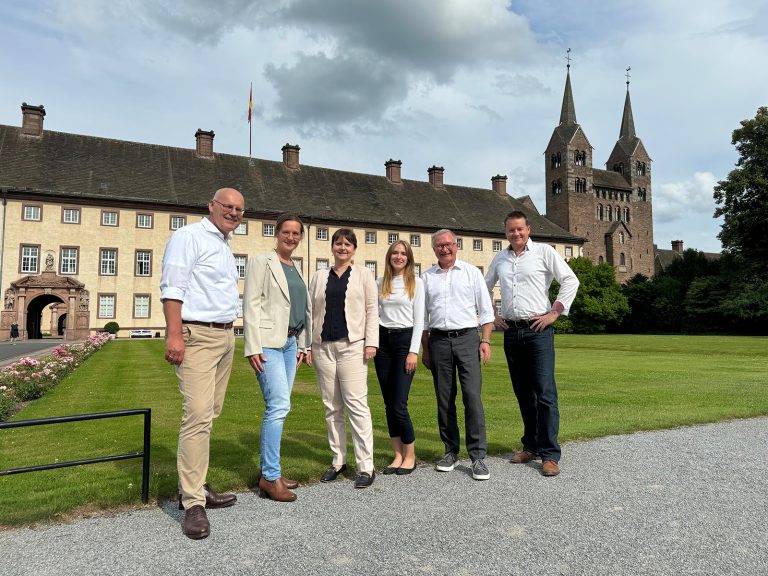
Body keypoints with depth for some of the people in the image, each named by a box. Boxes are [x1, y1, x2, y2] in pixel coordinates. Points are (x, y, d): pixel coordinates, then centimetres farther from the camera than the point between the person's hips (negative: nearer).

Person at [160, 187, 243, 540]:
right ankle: (193, 504, -5)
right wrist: (174, 334, -21)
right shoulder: (190, 236, -5)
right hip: (197, 336, -9)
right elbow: (172, 288, -13)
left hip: (225, 336, 9)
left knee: (208, 415, 11)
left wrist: (230, 335, 16)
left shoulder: (225, 246, 21)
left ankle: (194, 486, 21)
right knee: (198, 417, -12)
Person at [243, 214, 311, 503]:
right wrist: (253, 347, -15)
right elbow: (251, 305, -9)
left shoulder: (296, 268, 18)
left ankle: (268, 471, 19)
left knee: (278, 407, 9)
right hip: (268, 342, -7)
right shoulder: (261, 262, -2)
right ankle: (270, 476, -1)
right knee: (279, 406, -12)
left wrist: (301, 345, 16)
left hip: (290, 343, 7)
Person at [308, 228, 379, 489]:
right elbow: (311, 311, 13)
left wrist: (371, 342, -6)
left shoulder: (363, 275, 8)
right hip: (323, 347, 3)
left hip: (352, 346, -3)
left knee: (357, 404, -7)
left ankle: (366, 466, -2)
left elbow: (371, 310, 3)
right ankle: (338, 460, 19)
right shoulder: (319, 276, 15)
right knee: (332, 407, 8)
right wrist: (307, 345, 6)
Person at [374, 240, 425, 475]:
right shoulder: (380, 283, 11)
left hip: (405, 339, -4)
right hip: (383, 341, 4)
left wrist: (413, 351, -9)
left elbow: (419, 319, -2)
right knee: (389, 404, 5)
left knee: (399, 405, -8)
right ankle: (398, 455, 17)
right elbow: (375, 315, 11)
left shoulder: (416, 282, 2)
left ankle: (410, 456, 10)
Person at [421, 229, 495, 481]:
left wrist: (485, 341, -4)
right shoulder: (426, 277, 12)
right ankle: (451, 451, 19)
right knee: (444, 399, 6)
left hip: (467, 338, -2)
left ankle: (478, 457, -2)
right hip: (438, 340, 2)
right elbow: (422, 318, 15)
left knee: (472, 396, -9)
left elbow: (486, 310, 6)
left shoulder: (471, 271, 7)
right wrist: (425, 349, 10)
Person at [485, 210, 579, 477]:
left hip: (538, 330, -5)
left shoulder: (543, 252, 0)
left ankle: (550, 455, -1)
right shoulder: (499, 258, 14)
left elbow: (570, 280, -4)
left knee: (545, 392, -8)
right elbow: (484, 288, 25)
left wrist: (555, 312, -10)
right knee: (523, 393, 10)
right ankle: (531, 446, 22)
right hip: (511, 332, 5)